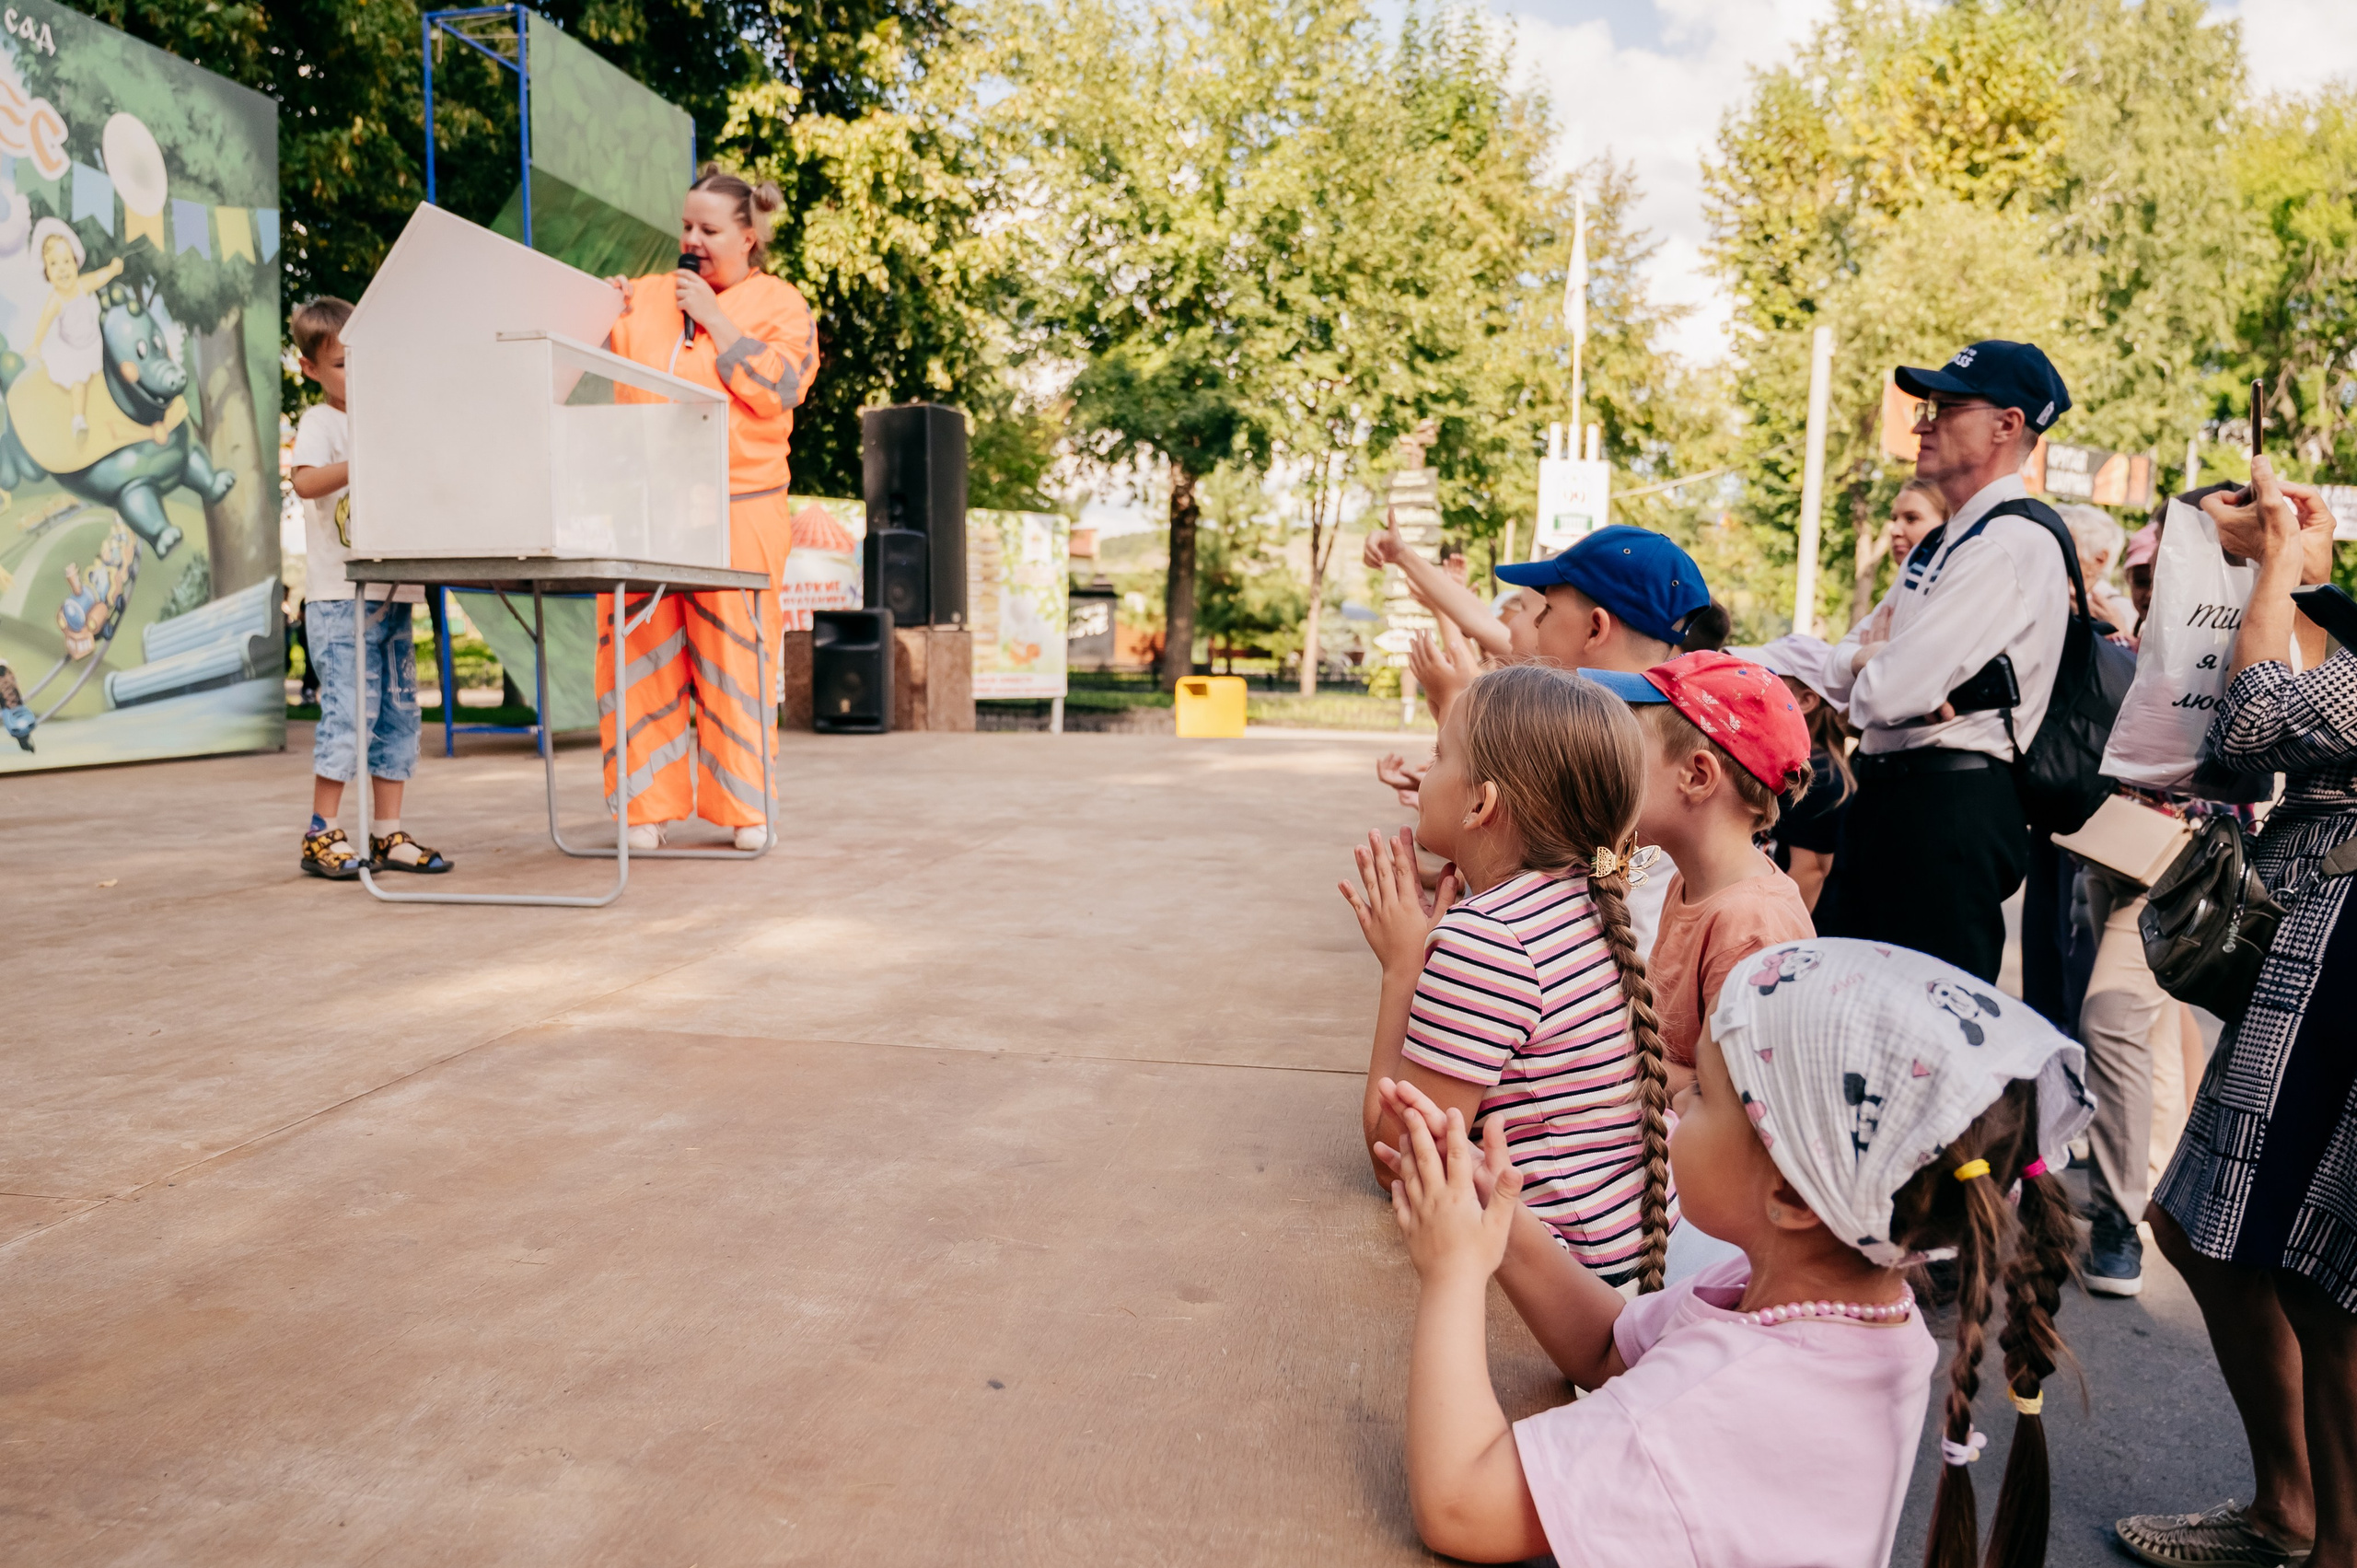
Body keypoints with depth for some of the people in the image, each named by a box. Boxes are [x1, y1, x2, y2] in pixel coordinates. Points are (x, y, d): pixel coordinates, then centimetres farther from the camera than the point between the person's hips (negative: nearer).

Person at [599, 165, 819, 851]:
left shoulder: (780, 304, 8)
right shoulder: (646, 294, 18)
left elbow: (775, 390, -8)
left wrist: (713, 318, -5)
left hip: (737, 505, -3)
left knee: (733, 657, 0)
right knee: (640, 654, 0)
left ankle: (744, 805, 11)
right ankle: (648, 805, 8)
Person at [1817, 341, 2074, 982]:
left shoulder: (2013, 545, -15)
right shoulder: (1946, 542, 17)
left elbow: (1889, 694, -23)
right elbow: (1840, 673, 15)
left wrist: (1870, 659, 0)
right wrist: (1884, 657, -8)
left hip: (1949, 809, -10)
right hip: (1887, 797, 10)